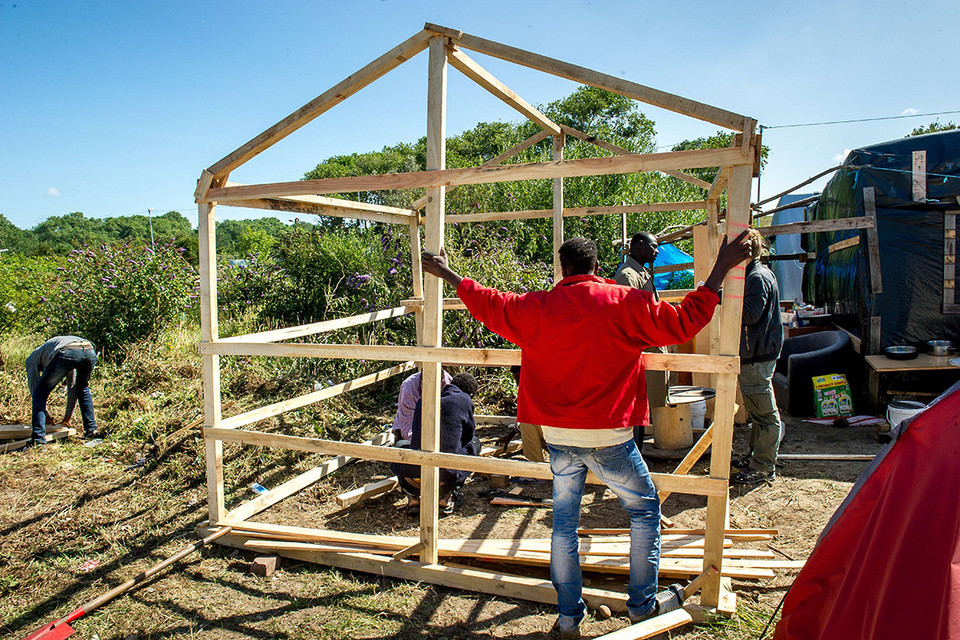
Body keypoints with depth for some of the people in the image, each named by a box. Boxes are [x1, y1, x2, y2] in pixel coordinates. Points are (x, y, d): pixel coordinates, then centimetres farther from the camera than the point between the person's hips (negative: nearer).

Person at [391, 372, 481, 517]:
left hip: (413, 475, 3)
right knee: (474, 443, 24)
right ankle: (446, 498, 20)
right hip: (447, 476, -3)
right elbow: (468, 437, 15)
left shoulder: (423, 399, 13)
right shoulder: (464, 400, 3)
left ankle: (413, 498, 19)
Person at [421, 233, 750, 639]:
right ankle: (642, 604, 28)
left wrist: (448, 275, 28)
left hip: (558, 435, 3)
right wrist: (722, 268, 3)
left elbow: (488, 304, 13)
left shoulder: (536, 307, 1)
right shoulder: (626, 303, -8)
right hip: (610, 436, -3)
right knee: (644, 508, 19)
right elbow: (684, 323, -5)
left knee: (564, 521, 15)